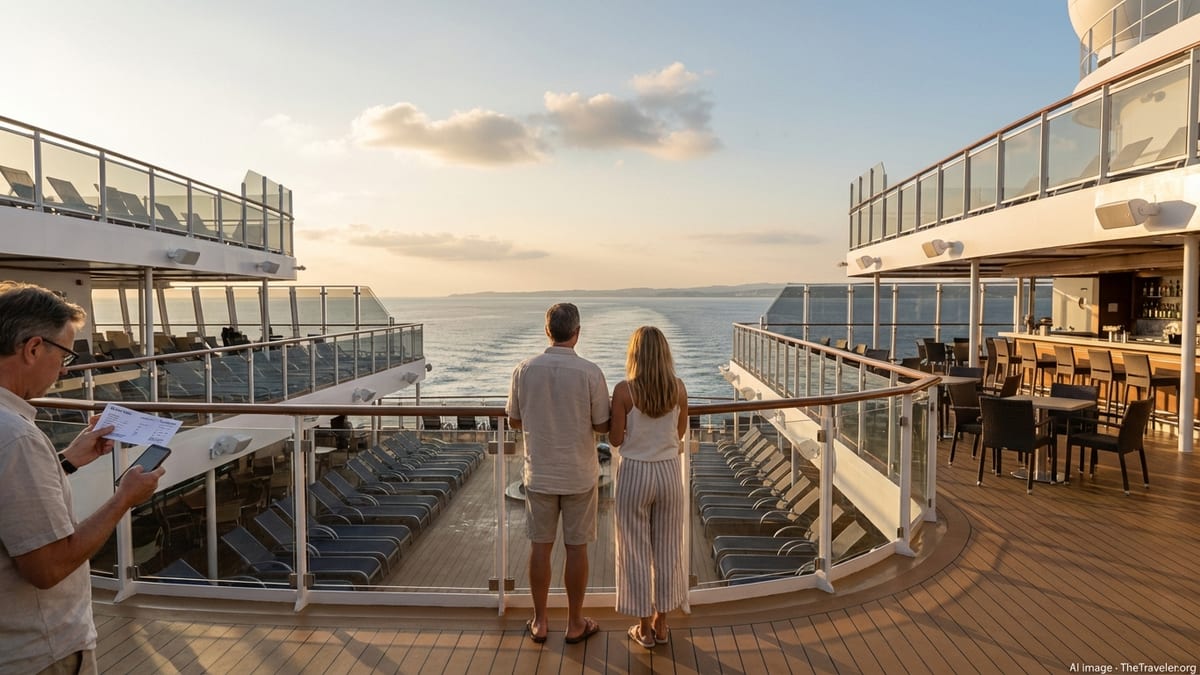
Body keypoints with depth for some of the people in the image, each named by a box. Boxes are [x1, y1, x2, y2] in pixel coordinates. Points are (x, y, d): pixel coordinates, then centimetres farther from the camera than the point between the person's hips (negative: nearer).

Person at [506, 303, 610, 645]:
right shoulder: (590, 372, -15)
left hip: (539, 474, 2)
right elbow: (602, 426, -9)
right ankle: (575, 623, 24)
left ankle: (540, 622, 26)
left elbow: (515, 421, 3)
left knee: (540, 546, 13)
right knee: (576, 548, 10)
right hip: (579, 475, -2)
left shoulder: (525, 370, -8)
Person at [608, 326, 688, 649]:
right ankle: (661, 624, 28)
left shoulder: (624, 390, -16)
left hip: (635, 474, -3)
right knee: (667, 549, 16)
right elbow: (680, 432, 6)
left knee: (636, 551, 11)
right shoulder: (678, 388, -6)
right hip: (669, 472, 3)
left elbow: (615, 439, -10)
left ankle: (644, 627, 23)